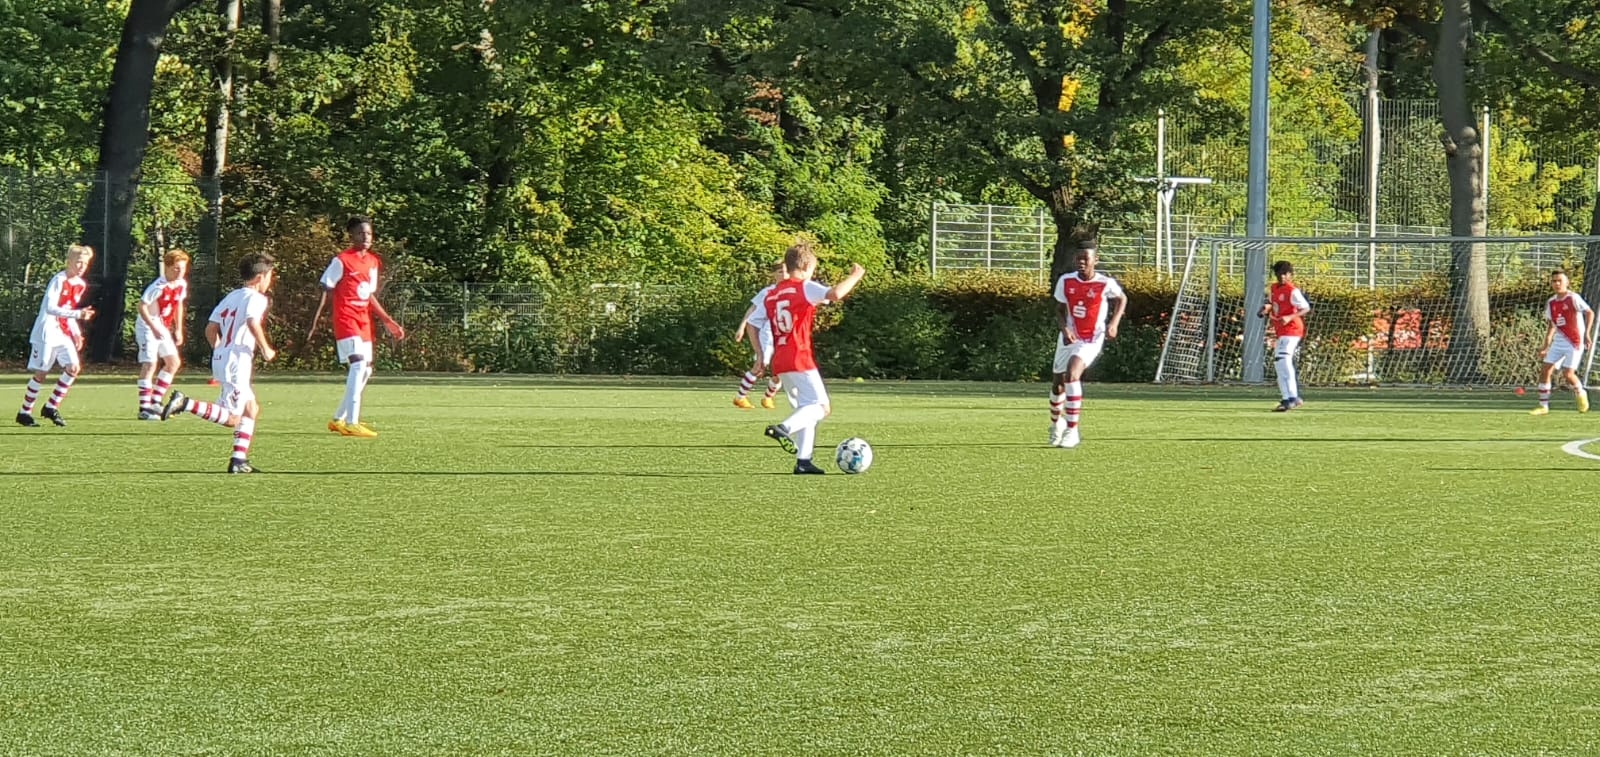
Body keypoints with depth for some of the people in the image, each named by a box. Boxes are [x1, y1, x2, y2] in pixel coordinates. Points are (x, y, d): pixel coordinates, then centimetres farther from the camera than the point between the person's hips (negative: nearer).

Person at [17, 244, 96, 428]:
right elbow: (50, 308, -26)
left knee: (73, 367, -6)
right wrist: (78, 314, -33)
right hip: (47, 332, -7)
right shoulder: (58, 281, -15)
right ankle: (24, 413, 8)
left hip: (64, 334, 7)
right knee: (41, 373, -4)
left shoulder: (80, 285, 10)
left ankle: (51, 407, 5)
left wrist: (76, 333, 10)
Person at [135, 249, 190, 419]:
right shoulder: (159, 287, -22)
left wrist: (178, 330, 16)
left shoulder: (181, 284, 2)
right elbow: (142, 306, -23)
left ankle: (155, 401, 16)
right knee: (149, 364, -15)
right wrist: (154, 328, -28)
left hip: (164, 329, 9)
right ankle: (144, 408, -14)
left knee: (174, 362, 9)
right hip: (148, 327, -9)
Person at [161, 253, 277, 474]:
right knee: (232, 418, -9)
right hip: (237, 362, -9)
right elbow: (253, 323, -25)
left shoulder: (231, 297, 19)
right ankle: (185, 403, -19)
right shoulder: (256, 298, -6)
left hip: (221, 358, 9)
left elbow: (211, 328, 16)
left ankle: (239, 461, 12)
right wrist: (266, 350, -13)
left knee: (251, 409, 17)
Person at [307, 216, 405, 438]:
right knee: (359, 363, -21)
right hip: (345, 319, -8)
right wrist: (314, 324, -11)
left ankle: (339, 419, 25)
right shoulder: (342, 261, -9)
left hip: (364, 321, 8)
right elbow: (326, 292, -7)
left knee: (365, 370, 11)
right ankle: (351, 423, -22)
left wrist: (387, 321, 17)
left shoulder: (373, 261, 12)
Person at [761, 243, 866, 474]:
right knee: (821, 407, -8)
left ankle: (803, 461, 8)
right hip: (800, 359, -8)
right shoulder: (804, 288, -6)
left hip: (780, 362, 8)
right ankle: (783, 429, -31)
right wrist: (855, 276, -9)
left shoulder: (772, 294, 16)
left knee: (807, 409, 16)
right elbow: (835, 294, -24)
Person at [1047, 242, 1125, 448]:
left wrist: (1114, 323, -7)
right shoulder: (1066, 281, -6)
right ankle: (1056, 422, 46)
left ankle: (1072, 430, -24)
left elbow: (1122, 299, 7)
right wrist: (1064, 329, -16)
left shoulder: (1106, 284, -14)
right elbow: (1060, 310, 4)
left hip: (1092, 340, -4)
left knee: (1072, 373, -28)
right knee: (1058, 383, 13)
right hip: (1069, 337, 4)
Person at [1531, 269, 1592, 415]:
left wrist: (1586, 334, -19)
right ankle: (1543, 406, 6)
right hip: (1558, 341, 6)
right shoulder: (1551, 303, 9)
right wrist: (1546, 347, 14)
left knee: (1568, 374, -11)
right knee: (1545, 371, -3)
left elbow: (1590, 313, -10)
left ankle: (1581, 395, 20)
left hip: (1575, 342, -6)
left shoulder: (1573, 298, -10)